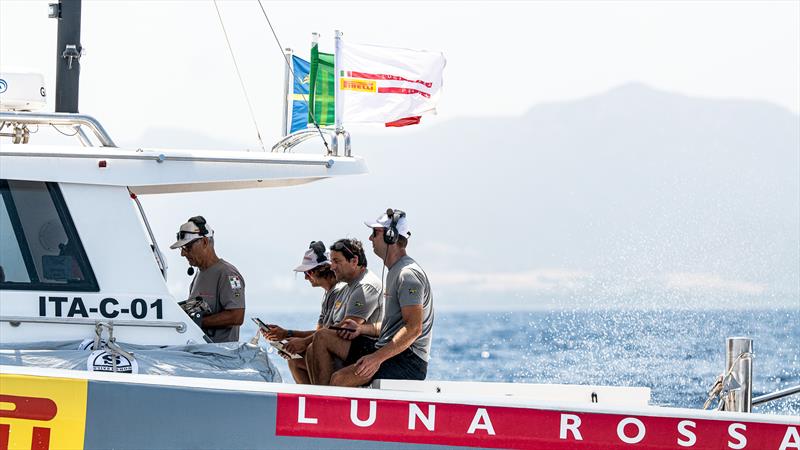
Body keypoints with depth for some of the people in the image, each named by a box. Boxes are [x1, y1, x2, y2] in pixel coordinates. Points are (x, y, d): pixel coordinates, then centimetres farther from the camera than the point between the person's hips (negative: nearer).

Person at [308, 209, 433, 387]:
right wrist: (361, 329, 10)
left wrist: (377, 358, -27)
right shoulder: (394, 272, 20)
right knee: (323, 339, 9)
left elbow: (414, 328, -24)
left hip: (409, 361, -11)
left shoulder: (409, 274, -14)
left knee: (340, 379, -28)